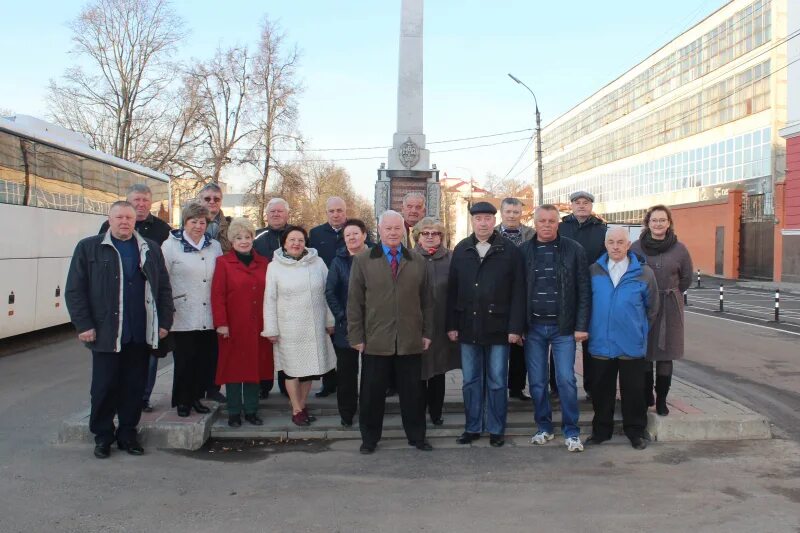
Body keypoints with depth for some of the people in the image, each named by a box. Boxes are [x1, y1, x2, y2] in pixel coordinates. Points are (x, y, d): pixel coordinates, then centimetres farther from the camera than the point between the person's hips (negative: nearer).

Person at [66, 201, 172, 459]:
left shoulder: (151, 249, 11)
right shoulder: (88, 248, 2)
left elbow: (164, 288, 11)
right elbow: (74, 290, 0)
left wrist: (164, 322, 4)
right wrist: (84, 325, -7)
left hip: (140, 335, 3)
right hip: (106, 334, -2)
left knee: (135, 387, 9)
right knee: (104, 387, 6)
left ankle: (127, 433, 23)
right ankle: (102, 436, 21)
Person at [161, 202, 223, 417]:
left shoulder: (215, 246, 11)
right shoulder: (170, 245, 0)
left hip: (208, 317, 4)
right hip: (183, 316, -4)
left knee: (207, 359, 7)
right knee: (184, 360, 3)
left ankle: (196, 397, 24)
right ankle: (182, 401, 18)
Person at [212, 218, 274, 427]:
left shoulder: (264, 263, 10)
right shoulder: (223, 262, -1)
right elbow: (217, 295, -6)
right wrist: (221, 323, -12)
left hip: (258, 327, 3)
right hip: (234, 327, -3)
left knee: (255, 368, 8)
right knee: (234, 368, 5)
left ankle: (251, 410, 20)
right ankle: (234, 413, 16)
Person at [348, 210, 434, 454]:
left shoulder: (418, 261, 8)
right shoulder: (363, 260, 2)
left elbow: (426, 300, 9)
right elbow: (354, 302, 0)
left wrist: (427, 332, 5)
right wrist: (356, 336, -4)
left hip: (411, 340, 2)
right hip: (375, 340, -1)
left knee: (413, 392, 10)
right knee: (372, 393, 8)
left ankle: (417, 436, 26)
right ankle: (369, 438, 23)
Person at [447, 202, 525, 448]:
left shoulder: (510, 250, -2)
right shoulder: (461, 250, 6)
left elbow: (518, 292, -5)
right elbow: (452, 290, 6)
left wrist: (515, 327, -10)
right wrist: (452, 325, 2)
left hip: (498, 327, -2)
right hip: (468, 327, 3)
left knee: (497, 382, 7)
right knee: (470, 381, 11)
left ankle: (496, 429, 20)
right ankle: (473, 427, 23)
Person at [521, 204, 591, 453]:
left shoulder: (573, 250, -2)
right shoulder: (524, 251, 3)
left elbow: (584, 291, -2)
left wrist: (581, 326, -7)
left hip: (563, 327, -2)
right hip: (533, 327, 2)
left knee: (566, 380, -1)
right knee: (537, 382, 8)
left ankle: (571, 432, 12)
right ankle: (543, 427, 23)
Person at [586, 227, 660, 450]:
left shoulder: (643, 273, -3)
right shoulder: (594, 271, 1)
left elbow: (651, 308, 7)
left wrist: (640, 330, 11)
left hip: (632, 346, -1)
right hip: (600, 344, 2)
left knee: (633, 390, 7)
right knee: (601, 390, 11)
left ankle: (635, 431, 23)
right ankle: (601, 429, 26)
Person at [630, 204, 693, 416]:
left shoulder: (679, 248, 1)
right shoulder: (636, 247, 0)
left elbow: (687, 278, 12)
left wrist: (670, 294, 10)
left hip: (670, 309, 0)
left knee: (665, 355, 3)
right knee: (644, 354, 5)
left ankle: (661, 399, 13)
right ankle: (646, 396, 17)